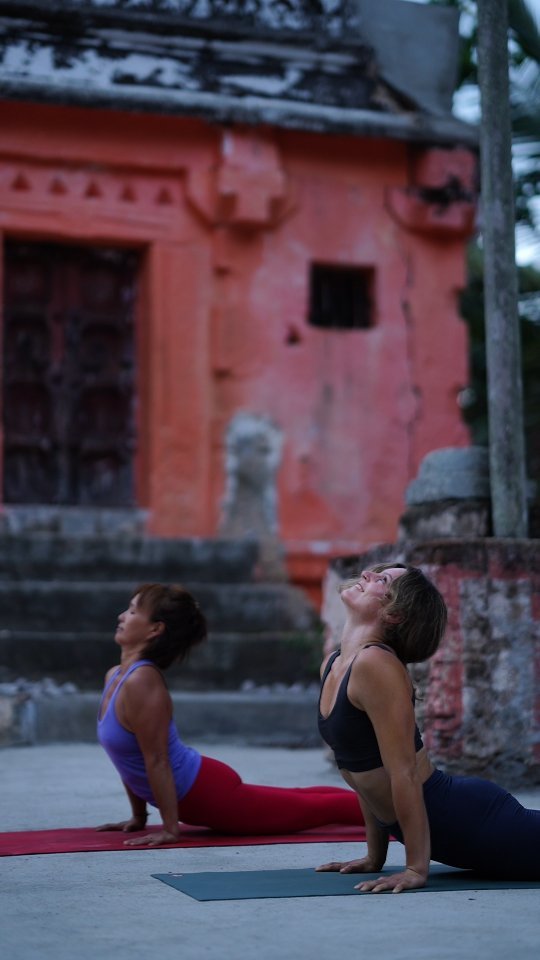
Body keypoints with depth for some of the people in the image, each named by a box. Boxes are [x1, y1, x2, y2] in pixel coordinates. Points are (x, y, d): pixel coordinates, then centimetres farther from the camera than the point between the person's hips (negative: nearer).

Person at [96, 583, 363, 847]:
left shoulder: (141, 682, -25)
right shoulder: (114, 676, 3)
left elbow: (156, 760, -24)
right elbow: (132, 759, 11)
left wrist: (170, 829, -21)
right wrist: (138, 817, 14)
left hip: (207, 792, -9)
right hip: (199, 785, 9)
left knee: (312, 808, 4)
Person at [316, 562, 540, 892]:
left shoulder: (377, 665, -23)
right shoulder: (331, 666, 5)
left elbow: (404, 772, -24)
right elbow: (366, 775, 12)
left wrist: (416, 868, -22)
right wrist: (375, 858, 14)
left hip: (467, 817, -9)